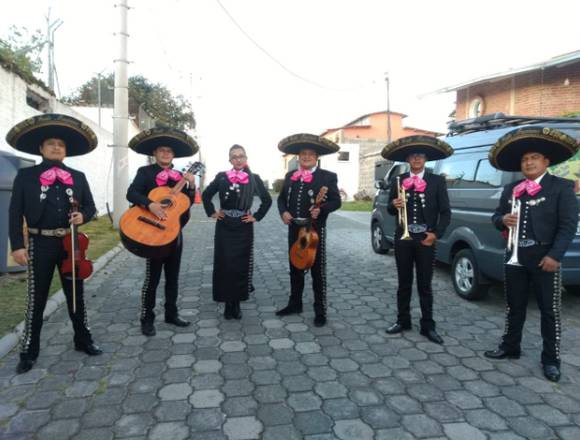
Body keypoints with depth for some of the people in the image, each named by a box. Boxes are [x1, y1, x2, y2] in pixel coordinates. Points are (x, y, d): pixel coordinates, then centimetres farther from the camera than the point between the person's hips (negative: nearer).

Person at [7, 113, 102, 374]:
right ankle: (29, 352, 21)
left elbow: (90, 207, 11)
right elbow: (15, 213, -3)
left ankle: (83, 340, 26)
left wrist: (83, 216, -12)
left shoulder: (78, 177, 7)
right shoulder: (25, 176, 0)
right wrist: (17, 245, -11)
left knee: (76, 295, 12)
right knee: (36, 299, 7)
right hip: (40, 244, -2)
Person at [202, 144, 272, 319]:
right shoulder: (221, 177, 2)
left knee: (241, 265, 4)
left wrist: (256, 216, -1)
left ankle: (237, 303, 18)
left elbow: (267, 200, 5)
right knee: (224, 264, 1)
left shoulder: (254, 178, 1)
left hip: (244, 227, 0)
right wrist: (212, 213, 3)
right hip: (224, 227, 1)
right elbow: (206, 195, 12)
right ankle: (227, 303, 14)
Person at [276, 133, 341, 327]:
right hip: (294, 229, 5)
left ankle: (320, 311, 12)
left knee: (318, 271, 2)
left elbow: (336, 201, -7)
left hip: (315, 229, -5)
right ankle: (295, 303, 31)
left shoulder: (328, 176, -4)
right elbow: (281, 198, 16)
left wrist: (321, 209, -25)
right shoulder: (290, 176, 11)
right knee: (295, 269, 16)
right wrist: (283, 212, -4)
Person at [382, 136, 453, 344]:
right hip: (403, 238, 2)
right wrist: (394, 205, -13)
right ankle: (403, 320, 24)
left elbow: (445, 212, 0)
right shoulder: (399, 181, 7)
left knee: (425, 285, 6)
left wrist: (436, 234, -10)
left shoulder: (437, 181, 1)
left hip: (425, 239, -2)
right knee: (404, 283, 11)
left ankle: (428, 326, 16)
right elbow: (390, 210, 9)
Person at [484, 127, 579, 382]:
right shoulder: (510, 189, 10)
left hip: (545, 258, -4)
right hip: (515, 256, 5)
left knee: (549, 311, 6)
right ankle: (510, 347, 30)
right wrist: (503, 220, -10)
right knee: (514, 306, 15)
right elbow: (496, 217, 14)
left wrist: (555, 256, -17)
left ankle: (551, 359, 19)